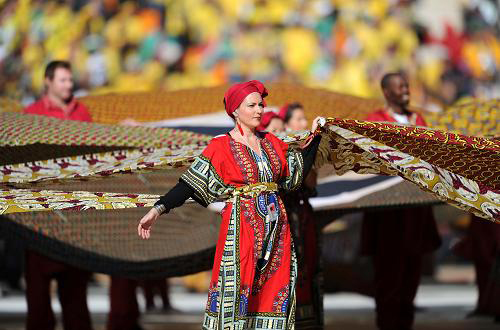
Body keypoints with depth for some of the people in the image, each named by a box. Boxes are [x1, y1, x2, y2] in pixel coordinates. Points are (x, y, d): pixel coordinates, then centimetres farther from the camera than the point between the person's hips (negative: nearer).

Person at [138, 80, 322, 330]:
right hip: (241, 228, -5)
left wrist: (315, 136, 14)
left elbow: (298, 172, 15)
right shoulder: (221, 147, -4)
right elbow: (191, 184, -8)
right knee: (236, 287, -9)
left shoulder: (271, 142, 12)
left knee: (273, 288, 3)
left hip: (275, 226, 5)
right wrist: (159, 209, -17)